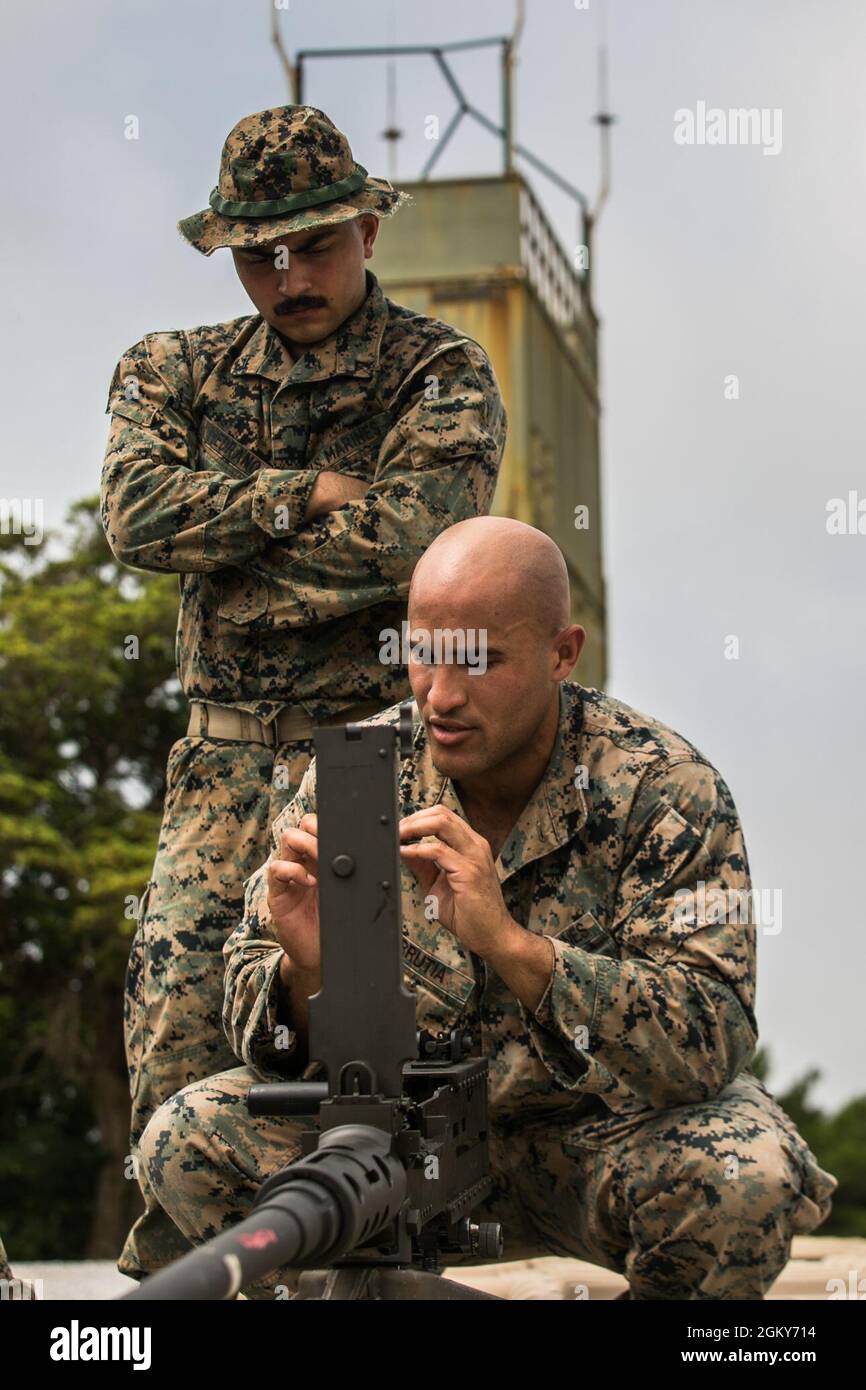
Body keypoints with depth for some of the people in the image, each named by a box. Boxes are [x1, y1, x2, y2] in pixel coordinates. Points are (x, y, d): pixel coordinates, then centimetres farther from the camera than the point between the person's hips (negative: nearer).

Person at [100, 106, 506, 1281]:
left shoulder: (442, 375, 2)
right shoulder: (175, 372, 13)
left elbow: (402, 541, -15)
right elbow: (138, 516, -6)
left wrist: (227, 546, -5)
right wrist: (307, 494, -11)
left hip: (378, 727, -3)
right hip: (227, 742, 3)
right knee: (176, 983, -12)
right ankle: (172, 1254, -2)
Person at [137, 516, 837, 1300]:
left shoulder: (664, 788, -18)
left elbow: (711, 1043, -29)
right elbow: (259, 1024, -6)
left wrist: (509, 943, -42)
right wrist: (305, 968, -32)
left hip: (608, 1124, -2)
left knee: (747, 1182, -33)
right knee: (189, 1143, -18)